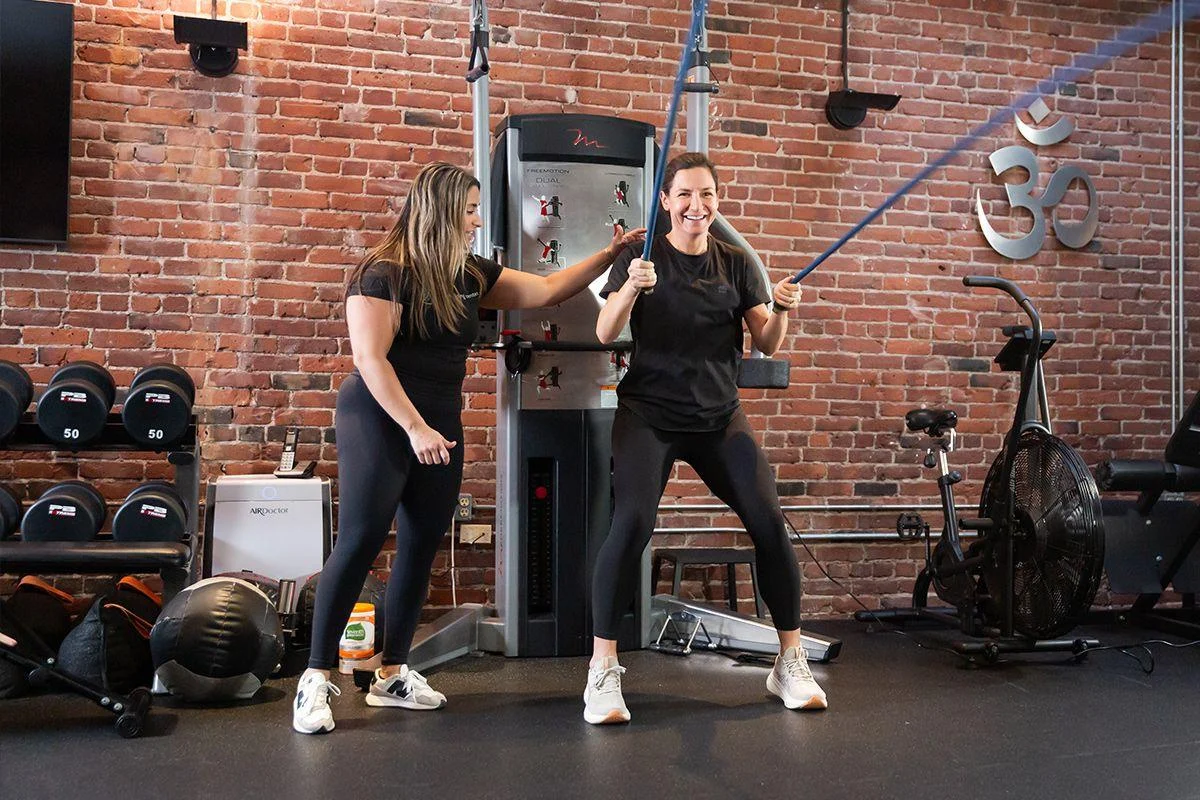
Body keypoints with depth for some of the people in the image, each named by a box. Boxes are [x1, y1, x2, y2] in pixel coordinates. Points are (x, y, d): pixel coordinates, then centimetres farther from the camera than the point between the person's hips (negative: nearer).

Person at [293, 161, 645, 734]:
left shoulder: (471, 275, 9)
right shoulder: (384, 273, -12)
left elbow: (546, 290, 13)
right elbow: (370, 358, -17)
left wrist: (610, 254, 8)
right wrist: (414, 428, -22)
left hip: (440, 427, 7)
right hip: (379, 422, -7)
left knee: (421, 547, 7)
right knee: (360, 542, -10)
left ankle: (392, 674, 18)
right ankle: (317, 676, 0)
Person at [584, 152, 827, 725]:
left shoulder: (736, 264, 9)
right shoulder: (643, 255, 1)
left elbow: (767, 344, 6)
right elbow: (605, 333, -10)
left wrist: (781, 312, -15)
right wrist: (632, 288, -28)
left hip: (719, 417, 3)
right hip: (649, 414, -3)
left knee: (770, 522, -10)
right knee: (632, 523, -22)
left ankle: (791, 663, 7)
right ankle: (602, 671, -11)